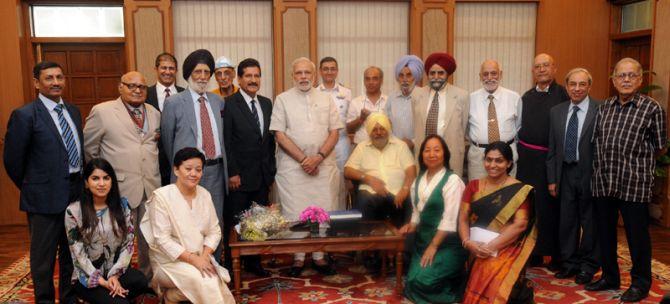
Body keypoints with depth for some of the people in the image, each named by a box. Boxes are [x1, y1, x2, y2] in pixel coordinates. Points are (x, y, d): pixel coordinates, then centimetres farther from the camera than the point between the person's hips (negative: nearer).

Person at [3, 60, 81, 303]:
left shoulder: (73, 111, 8)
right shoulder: (24, 115, -11)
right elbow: (13, 160, -7)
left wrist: (80, 183, 11)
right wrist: (30, 189, 1)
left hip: (76, 192, 6)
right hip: (45, 198, -6)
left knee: (72, 252, 18)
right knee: (43, 256, 9)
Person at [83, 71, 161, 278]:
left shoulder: (155, 114, 12)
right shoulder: (102, 111, -3)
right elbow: (88, 148, 2)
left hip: (152, 187, 5)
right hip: (121, 187, -4)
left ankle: (148, 277, 28)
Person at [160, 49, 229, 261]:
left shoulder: (218, 101, 10)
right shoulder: (174, 104, -4)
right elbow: (167, 140, 4)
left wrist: (223, 166, 12)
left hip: (216, 171, 4)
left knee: (216, 224, 12)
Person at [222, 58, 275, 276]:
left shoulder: (267, 103, 11)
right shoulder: (229, 104, -6)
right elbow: (226, 141, -9)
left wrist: (272, 170, 10)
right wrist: (232, 173, -13)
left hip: (263, 175, 5)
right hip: (240, 176, -5)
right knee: (234, 223, 4)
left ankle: (253, 262, 23)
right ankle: (231, 265, 16)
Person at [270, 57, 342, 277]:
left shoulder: (325, 99, 10)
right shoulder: (283, 99, 3)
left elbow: (334, 132, 5)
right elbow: (279, 134, -4)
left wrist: (318, 157, -9)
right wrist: (303, 159, -11)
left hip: (323, 165, 2)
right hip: (292, 166, -2)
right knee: (294, 212, 0)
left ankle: (319, 256, 15)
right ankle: (298, 258, 12)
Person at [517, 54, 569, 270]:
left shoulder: (564, 95, -3)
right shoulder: (526, 97, 14)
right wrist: (520, 152, 11)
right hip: (527, 158, 5)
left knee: (551, 207, 1)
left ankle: (557, 256, 14)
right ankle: (533, 253, 20)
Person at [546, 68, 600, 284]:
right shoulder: (556, 112, 7)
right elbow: (552, 149, 9)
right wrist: (551, 179, 7)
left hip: (590, 174, -4)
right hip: (565, 174, 4)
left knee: (590, 221, 8)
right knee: (567, 221, 12)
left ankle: (588, 265, 25)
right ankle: (570, 263, 28)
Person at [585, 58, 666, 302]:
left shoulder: (652, 108, -4)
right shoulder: (605, 107, 9)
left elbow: (660, 147, 3)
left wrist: (637, 161, 7)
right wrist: (602, 165, 10)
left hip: (634, 184, -4)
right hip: (603, 181, 5)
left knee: (637, 235, 5)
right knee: (604, 232, 14)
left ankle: (640, 284, 23)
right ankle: (610, 277, 31)